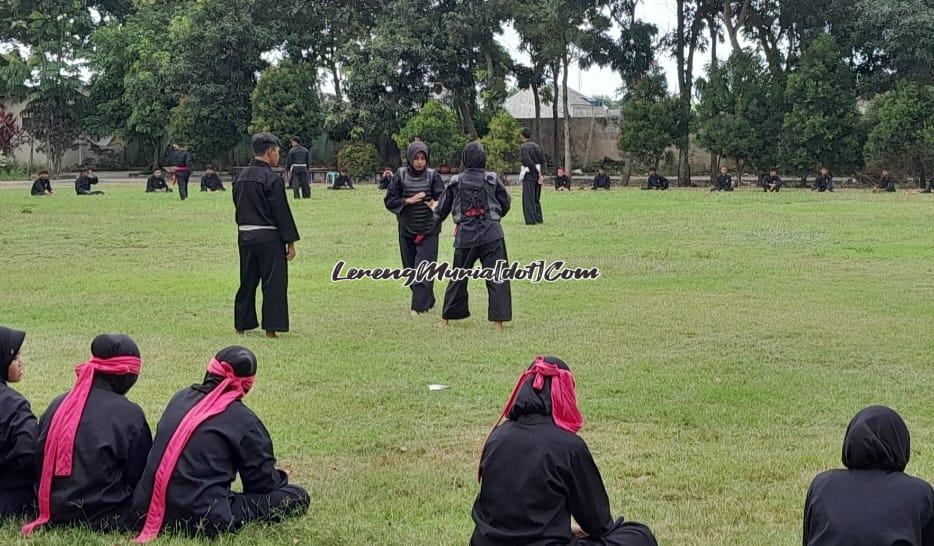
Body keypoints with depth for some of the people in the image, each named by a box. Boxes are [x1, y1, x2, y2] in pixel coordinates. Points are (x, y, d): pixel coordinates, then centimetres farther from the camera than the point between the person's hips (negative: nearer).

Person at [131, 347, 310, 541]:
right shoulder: (243, 420, -6)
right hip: (201, 520, -7)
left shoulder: (180, 398, 11)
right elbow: (264, 481, 1)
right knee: (297, 497, -1)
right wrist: (279, 478, 25)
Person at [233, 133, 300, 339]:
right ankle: (271, 327, -1)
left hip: (244, 236, 7)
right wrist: (291, 241, -8)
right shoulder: (272, 179, -13)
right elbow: (282, 212, -13)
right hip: (268, 237, -7)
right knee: (273, 282, 0)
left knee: (247, 281, 16)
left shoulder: (240, 177, 9)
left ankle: (242, 324, 22)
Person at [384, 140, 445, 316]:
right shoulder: (400, 176, -3)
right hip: (407, 230, 3)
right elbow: (389, 201, -4)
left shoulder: (433, 176, -6)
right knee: (410, 268, 11)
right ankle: (428, 301, 28)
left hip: (428, 230, -3)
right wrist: (409, 200, -18)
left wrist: (436, 204, -34)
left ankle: (418, 306, -11)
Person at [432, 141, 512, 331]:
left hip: (465, 234, 2)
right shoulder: (493, 179, -1)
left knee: (458, 276, 14)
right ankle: (498, 320, -4)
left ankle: (446, 318, 23)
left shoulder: (455, 182, 2)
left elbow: (441, 209, 12)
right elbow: (505, 205, 9)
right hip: (491, 233, -2)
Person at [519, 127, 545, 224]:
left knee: (528, 198, -3)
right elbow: (543, 160, 3)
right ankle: (538, 219, 16)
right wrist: (542, 174, -3)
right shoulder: (536, 146, 12)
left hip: (529, 174, -7)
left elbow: (529, 162, -18)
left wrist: (538, 174, -13)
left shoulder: (523, 147, -9)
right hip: (538, 174, 7)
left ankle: (531, 220, -6)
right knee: (536, 199, 15)